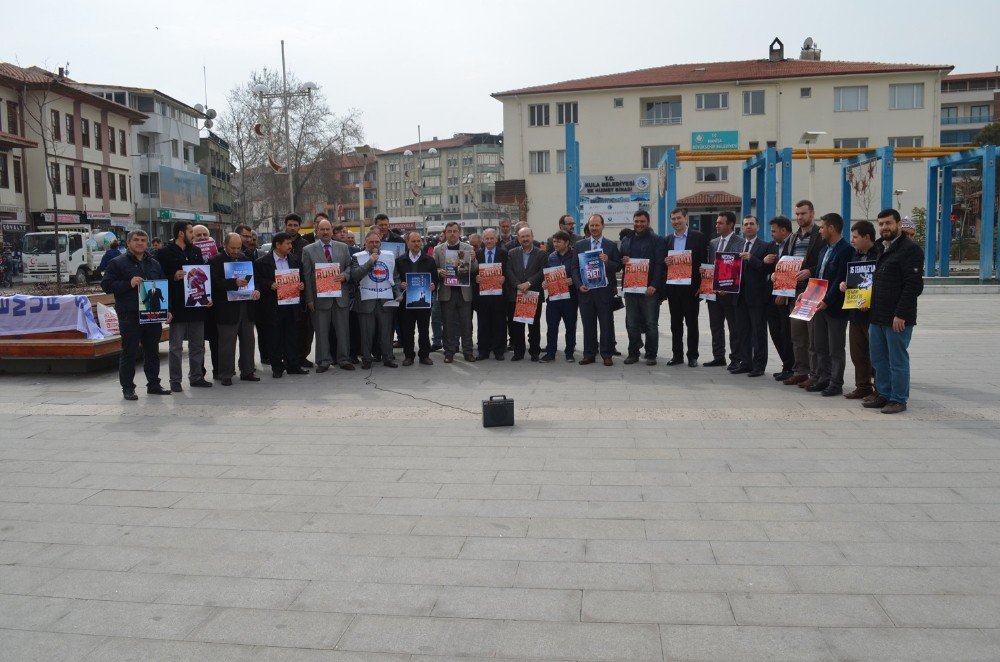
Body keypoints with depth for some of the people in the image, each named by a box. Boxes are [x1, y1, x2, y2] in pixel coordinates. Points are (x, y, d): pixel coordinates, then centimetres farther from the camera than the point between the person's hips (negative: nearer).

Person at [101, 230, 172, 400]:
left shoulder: (155, 264, 17)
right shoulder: (118, 263, 1)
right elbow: (106, 285, -5)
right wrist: (129, 284, -18)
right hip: (129, 316, -5)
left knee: (152, 351, 12)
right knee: (129, 352, -1)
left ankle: (153, 384, 21)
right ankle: (127, 388, 7)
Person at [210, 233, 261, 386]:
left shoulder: (245, 258, 13)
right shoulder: (215, 261, -5)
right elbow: (215, 283, -16)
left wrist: (256, 290, -6)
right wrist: (234, 282, -28)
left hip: (246, 306, 6)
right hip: (227, 309, -6)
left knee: (248, 341, 11)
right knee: (227, 343, 0)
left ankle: (247, 371, 21)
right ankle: (226, 375, 8)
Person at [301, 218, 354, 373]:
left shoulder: (343, 247, 10)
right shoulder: (308, 250, 2)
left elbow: (349, 266, 14)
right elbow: (306, 276, 0)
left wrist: (345, 275, -10)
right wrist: (309, 299, -6)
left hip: (340, 296, 2)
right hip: (320, 297, -2)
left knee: (343, 330, 6)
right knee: (321, 331, 4)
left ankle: (344, 359, 16)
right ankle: (324, 361, 13)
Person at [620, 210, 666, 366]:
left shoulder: (657, 240, 0)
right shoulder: (626, 240, 16)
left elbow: (660, 265, -8)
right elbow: (619, 262, 22)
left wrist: (654, 286, -17)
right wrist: (623, 261, -3)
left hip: (649, 289, -5)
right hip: (630, 288, 5)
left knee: (651, 324, 1)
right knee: (631, 323, 8)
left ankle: (651, 355, 8)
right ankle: (633, 353, 16)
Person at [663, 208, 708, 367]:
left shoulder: (698, 237, -2)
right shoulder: (668, 239, 11)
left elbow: (704, 260, -4)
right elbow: (663, 261, 14)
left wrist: (701, 285, -11)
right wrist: (665, 262, -10)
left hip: (691, 287, -4)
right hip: (673, 287, 4)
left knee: (692, 323, 4)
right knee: (675, 323, 9)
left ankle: (692, 356, 11)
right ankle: (677, 355, 17)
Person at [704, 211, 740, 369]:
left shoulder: (739, 243, -8)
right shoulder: (713, 243, 13)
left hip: (730, 292, -6)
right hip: (713, 290, 7)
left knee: (734, 327, 3)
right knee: (716, 326, 11)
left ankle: (735, 359, 10)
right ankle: (719, 357, 20)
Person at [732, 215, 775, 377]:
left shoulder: (766, 245, -1)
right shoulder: (737, 246, 16)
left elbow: (768, 268, -11)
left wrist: (751, 259, -19)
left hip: (757, 295, -6)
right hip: (740, 295, 6)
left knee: (759, 332, 0)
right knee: (742, 331, 10)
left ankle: (759, 365, 5)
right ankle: (745, 362, 18)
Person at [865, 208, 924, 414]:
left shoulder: (909, 249, -11)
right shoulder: (881, 249, 17)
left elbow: (914, 285, -17)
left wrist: (901, 315, -20)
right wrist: (869, 302, 14)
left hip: (898, 319, -9)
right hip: (877, 317, 9)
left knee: (898, 361, 0)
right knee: (878, 359, 14)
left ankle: (898, 400, 9)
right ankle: (884, 395, 24)